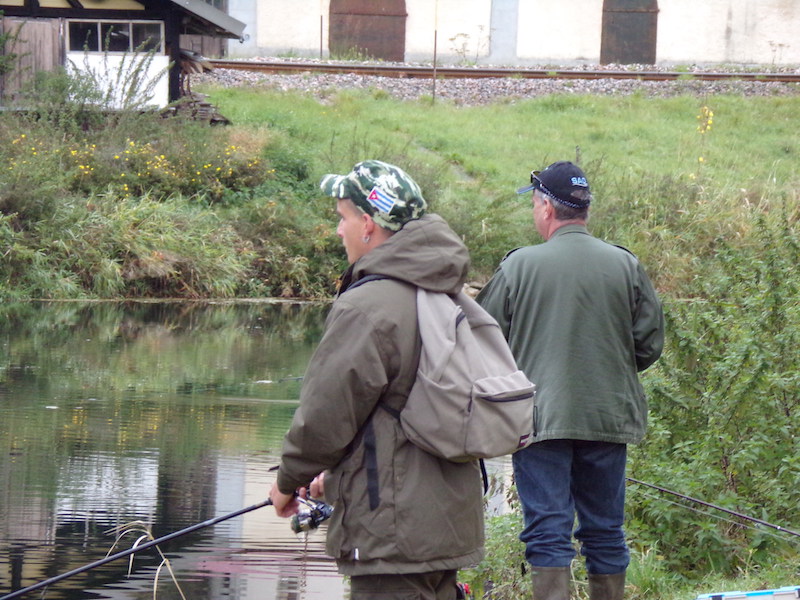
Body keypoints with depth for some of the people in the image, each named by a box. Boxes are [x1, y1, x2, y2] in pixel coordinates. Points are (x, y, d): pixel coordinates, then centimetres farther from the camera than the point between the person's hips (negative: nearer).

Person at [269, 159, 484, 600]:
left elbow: (325, 415, -13)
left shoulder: (367, 306, -17)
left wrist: (289, 480, 5)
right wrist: (336, 477, 25)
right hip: (448, 521, 9)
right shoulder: (445, 297, 13)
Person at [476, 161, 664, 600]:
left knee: (547, 535, -2)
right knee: (605, 534, 13)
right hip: (609, 417, 3)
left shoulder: (519, 265, -8)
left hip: (540, 418, -3)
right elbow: (650, 344, 4)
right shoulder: (626, 266, -1)